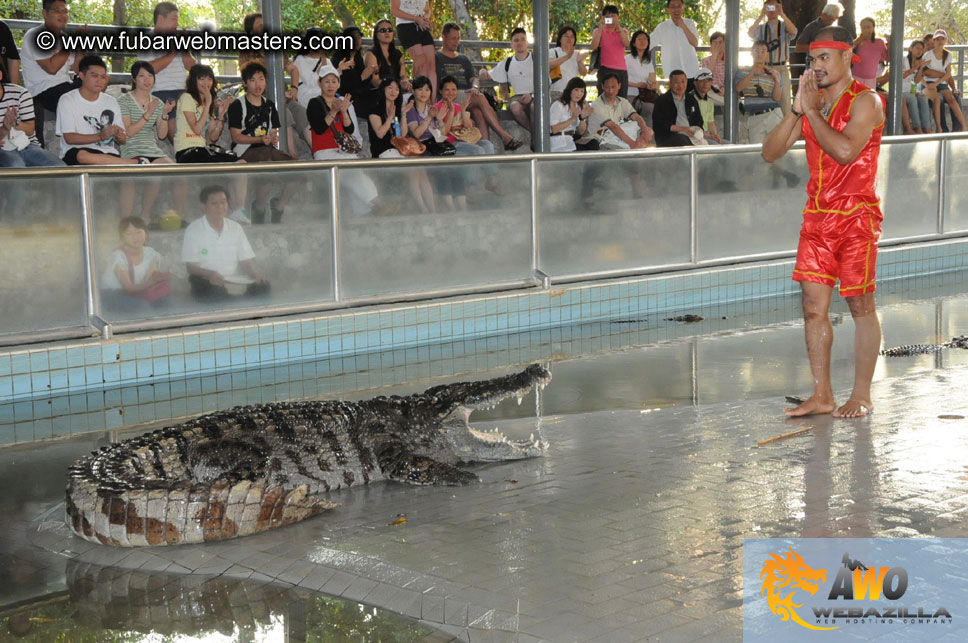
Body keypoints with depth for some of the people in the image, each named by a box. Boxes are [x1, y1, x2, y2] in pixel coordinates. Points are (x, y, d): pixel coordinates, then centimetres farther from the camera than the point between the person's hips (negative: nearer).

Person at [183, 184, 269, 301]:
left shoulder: (236, 228, 11)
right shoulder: (193, 230, -3)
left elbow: (245, 260, 10)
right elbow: (191, 266, -7)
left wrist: (255, 273, -14)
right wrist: (210, 274, -28)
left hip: (235, 280, 4)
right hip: (206, 279, -4)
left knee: (262, 286, -24)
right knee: (215, 291, -39)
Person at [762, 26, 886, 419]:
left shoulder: (865, 101, -8)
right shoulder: (813, 104, 13)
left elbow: (845, 150, -25)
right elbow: (770, 153, 6)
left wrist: (812, 110, -14)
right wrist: (797, 110, -5)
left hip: (856, 217, -6)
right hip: (817, 217, 6)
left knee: (860, 305, 1)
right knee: (814, 306, 4)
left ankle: (861, 396, 10)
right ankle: (821, 395, 11)